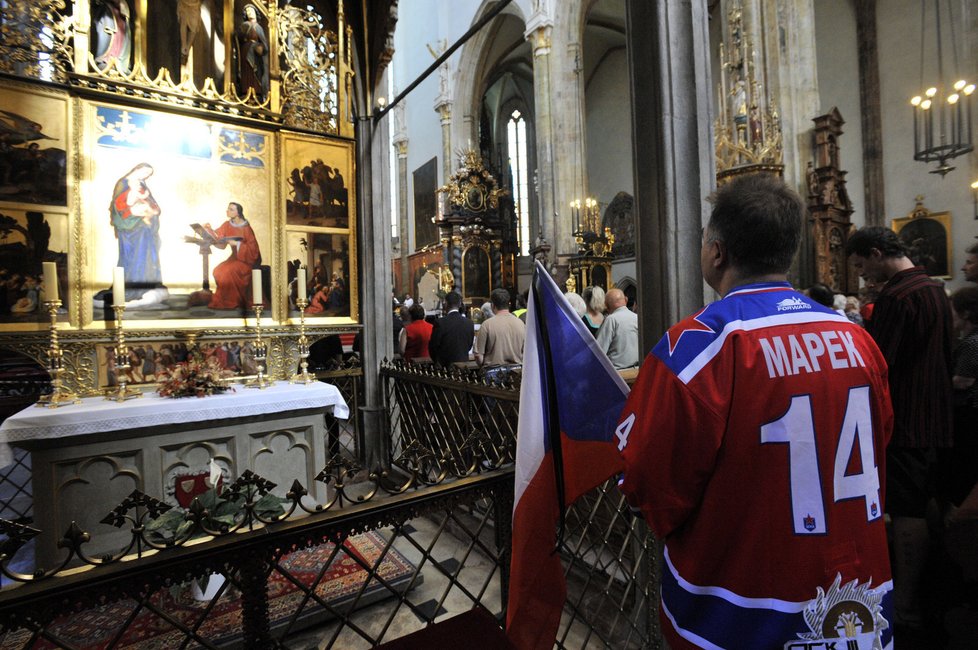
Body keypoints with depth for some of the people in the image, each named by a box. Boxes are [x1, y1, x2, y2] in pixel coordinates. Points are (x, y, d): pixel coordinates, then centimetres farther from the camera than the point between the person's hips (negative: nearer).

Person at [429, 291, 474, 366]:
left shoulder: (440, 323, -14)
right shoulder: (469, 323, -3)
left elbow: (433, 346, -4)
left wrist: (436, 360, 13)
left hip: (444, 364, -4)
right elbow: (469, 346, 8)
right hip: (464, 363, 4)